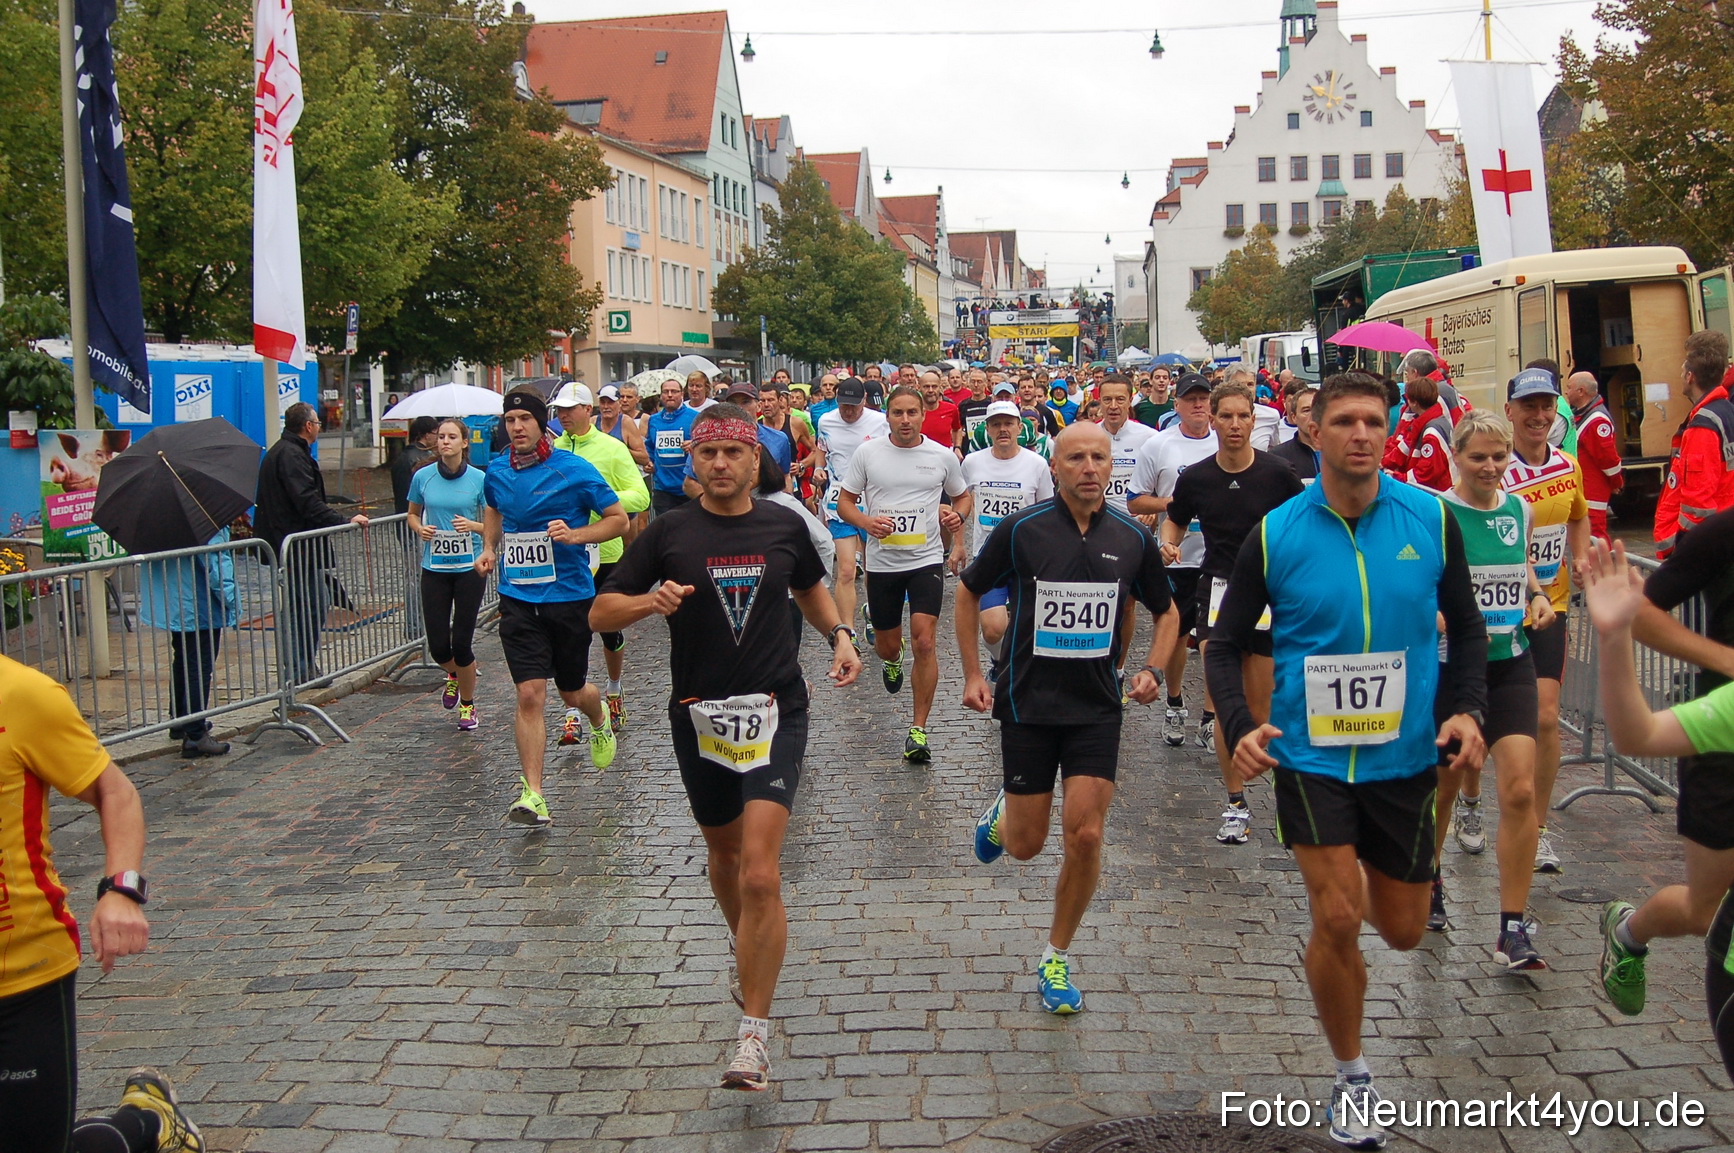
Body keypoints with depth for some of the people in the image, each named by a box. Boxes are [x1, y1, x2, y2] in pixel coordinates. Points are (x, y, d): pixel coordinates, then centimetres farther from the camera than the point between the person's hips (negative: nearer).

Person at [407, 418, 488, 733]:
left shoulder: (479, 479, -5)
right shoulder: (423, 477, 1)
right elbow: (413, 515, 16)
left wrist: (474, 526, -19)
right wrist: (420, 529, -5)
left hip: (469, 568, -2)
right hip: (434, 568, 2)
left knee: (462, 643, -1)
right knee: (438, 647, 1)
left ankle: (467, 704, 22)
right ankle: (454, 675, 38)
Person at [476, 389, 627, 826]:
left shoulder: (574, 470, -9)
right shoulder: (496, 471, 5)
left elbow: (618, 518, -3)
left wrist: (575, 535, -19)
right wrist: (489, 549, 9)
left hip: (570, 594, -2)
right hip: (518, 598, 2)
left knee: (572, 692, 13)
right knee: (530, 695, -8)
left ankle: (599, 724, 50)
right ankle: (532, 795, -7)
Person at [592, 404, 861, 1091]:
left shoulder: (784, 526, 3)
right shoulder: (669, 532, -1)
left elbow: (811, 590, 23)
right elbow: (600, 613, 1)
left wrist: (840, 636, 4)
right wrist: (650, 601, -19)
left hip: (775, 711, -1)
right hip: (698, 716, 2)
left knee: (761, 876, -14)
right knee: (723, 850, 21)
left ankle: (754, 1035, -8)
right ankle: (744, 942, 52)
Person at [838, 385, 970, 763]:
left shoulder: (943, 456, 1)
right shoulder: (866, 453, -2)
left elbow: (962, 495, 16)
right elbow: (845, 501, 3)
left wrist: (958, 515, -7)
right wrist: (865, 522, -17)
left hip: (926, 559, -1)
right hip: (882, 561, 1)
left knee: (925, 642, -13)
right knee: (887, 645, 13)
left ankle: (918, 730, -5)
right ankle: (892, 660, 55)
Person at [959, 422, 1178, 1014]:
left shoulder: (1132, 537, 0)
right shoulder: (1021, 529, -7)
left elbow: (1165, 611, 15)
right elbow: (968, 593, 6)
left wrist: (1153, 668, -1)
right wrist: (972, 675, 2)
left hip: (1097, 706, 1)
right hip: (1027, 704, -1)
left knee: (1085, 835, -7)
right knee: (1025, 845, 4)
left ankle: (1056, 956, 13)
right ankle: (1002, 814, 43)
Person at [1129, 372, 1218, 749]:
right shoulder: (1157, 446, -1)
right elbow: (1135, 501, 2)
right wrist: (1173, 502, -13)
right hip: (1176, 558, -1)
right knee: (1175, 635, 11)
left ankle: (1211, 718, 9)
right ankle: (1174, 704, 32)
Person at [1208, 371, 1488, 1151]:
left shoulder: (1431, 519, -5)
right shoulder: (1275, 535, -8)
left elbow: (1465, 625, 8)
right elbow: (1225, 645, 0)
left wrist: (1468, 709, -7)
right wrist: (1240, 727, -16)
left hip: (1403, 757, 2)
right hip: (1310, 755, -2)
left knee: (1402, 932, 12)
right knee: (1337, 921, -10)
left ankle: (1355, 878, 48)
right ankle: (1351, 1078, 13)